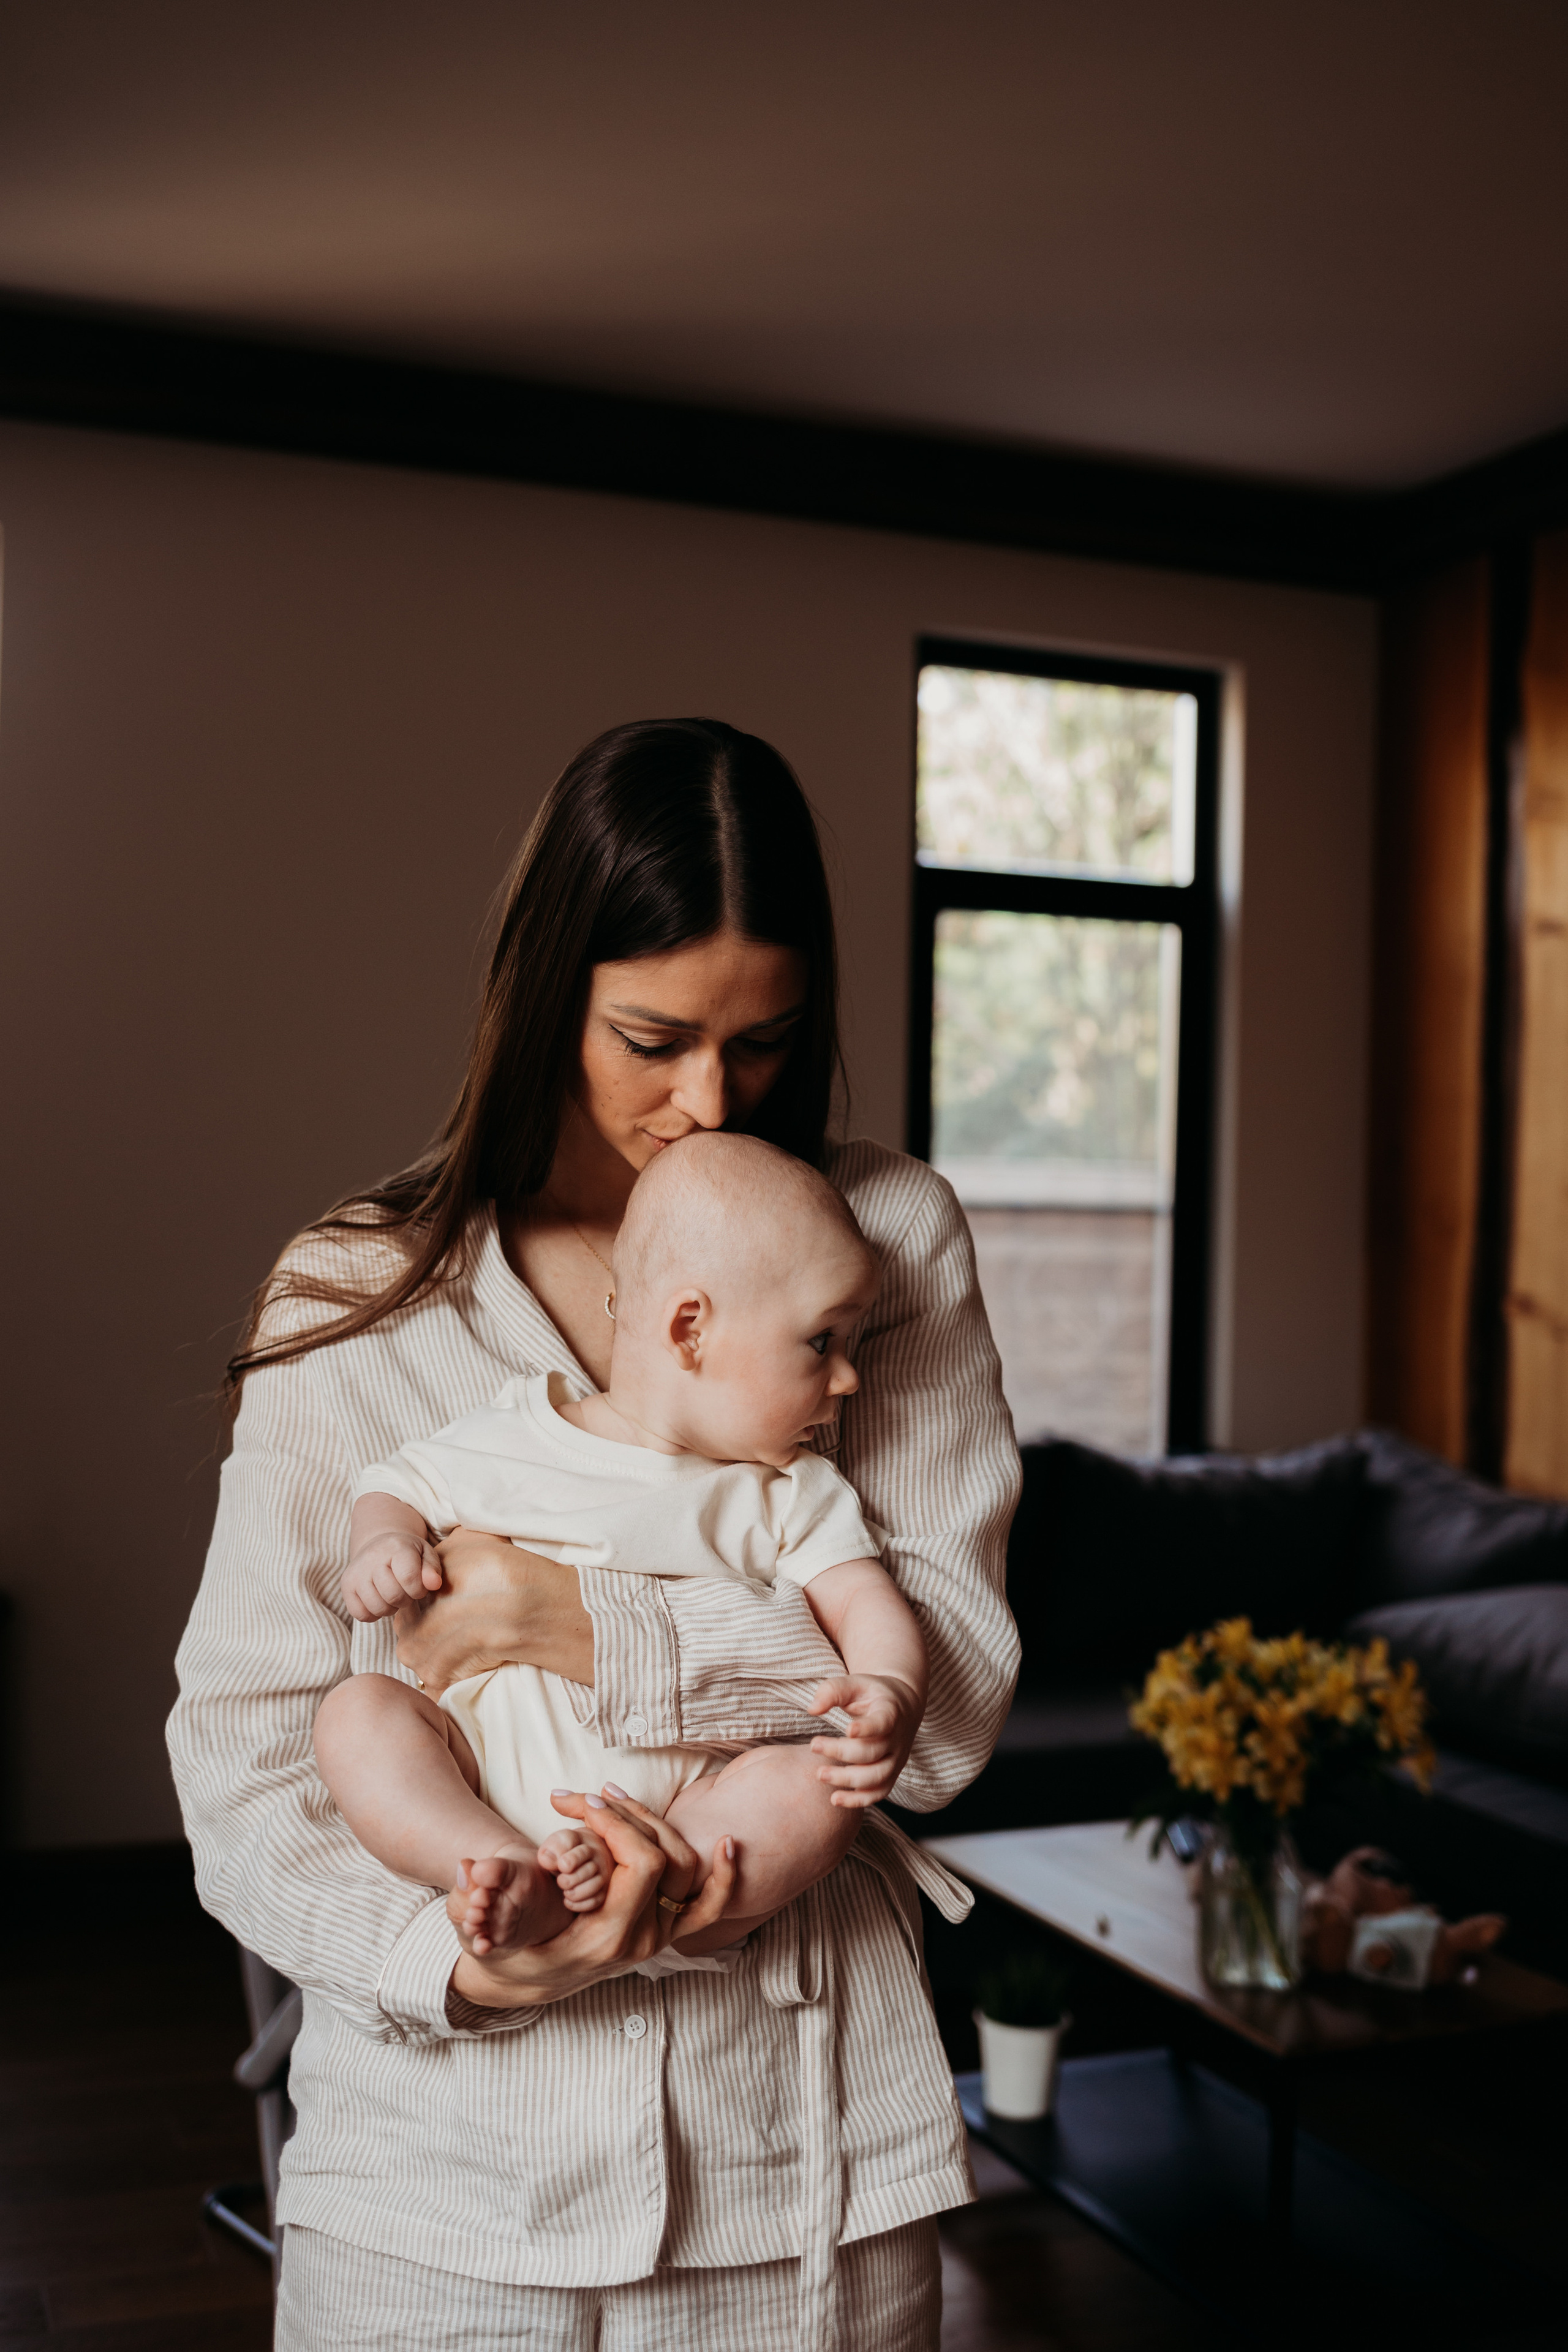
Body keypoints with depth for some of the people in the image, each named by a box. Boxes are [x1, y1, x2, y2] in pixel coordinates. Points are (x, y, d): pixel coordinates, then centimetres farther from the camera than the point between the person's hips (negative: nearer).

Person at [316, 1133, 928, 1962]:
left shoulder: (793, 1496, 11)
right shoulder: (515, 1436, 7)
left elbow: (865, 1601, 2)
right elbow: (403, 1483, 19)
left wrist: (893, 1691, -20)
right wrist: (383, 1542, -4)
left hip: (684, 1796, 0)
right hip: (490, 1770, 0)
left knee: (819, 1785, -26)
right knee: (357, 1710, -22)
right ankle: (516, 1875, -38)